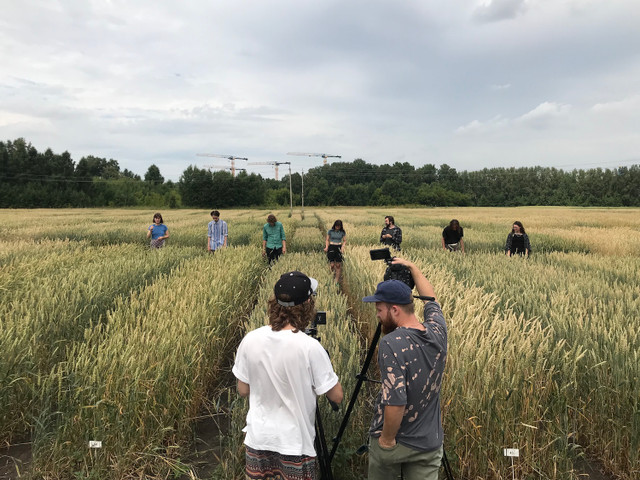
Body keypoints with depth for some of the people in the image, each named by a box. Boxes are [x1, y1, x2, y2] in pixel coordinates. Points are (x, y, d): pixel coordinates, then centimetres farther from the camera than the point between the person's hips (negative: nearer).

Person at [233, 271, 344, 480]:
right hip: (294, 444, -3)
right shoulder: (309, 347, -22)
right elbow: (337, 396, -12)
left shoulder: (250, 340, -11)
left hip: (258, 439, 4)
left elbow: (243, 390, 2)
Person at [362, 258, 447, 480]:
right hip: (429, 443, 4)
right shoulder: (437, 332, -7)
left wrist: (387, 439, -15)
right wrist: (412, 268, 24)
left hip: (393, 442, -4)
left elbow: (395, 401, -30)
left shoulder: (391, 344, -26)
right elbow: (431, 301, 15)